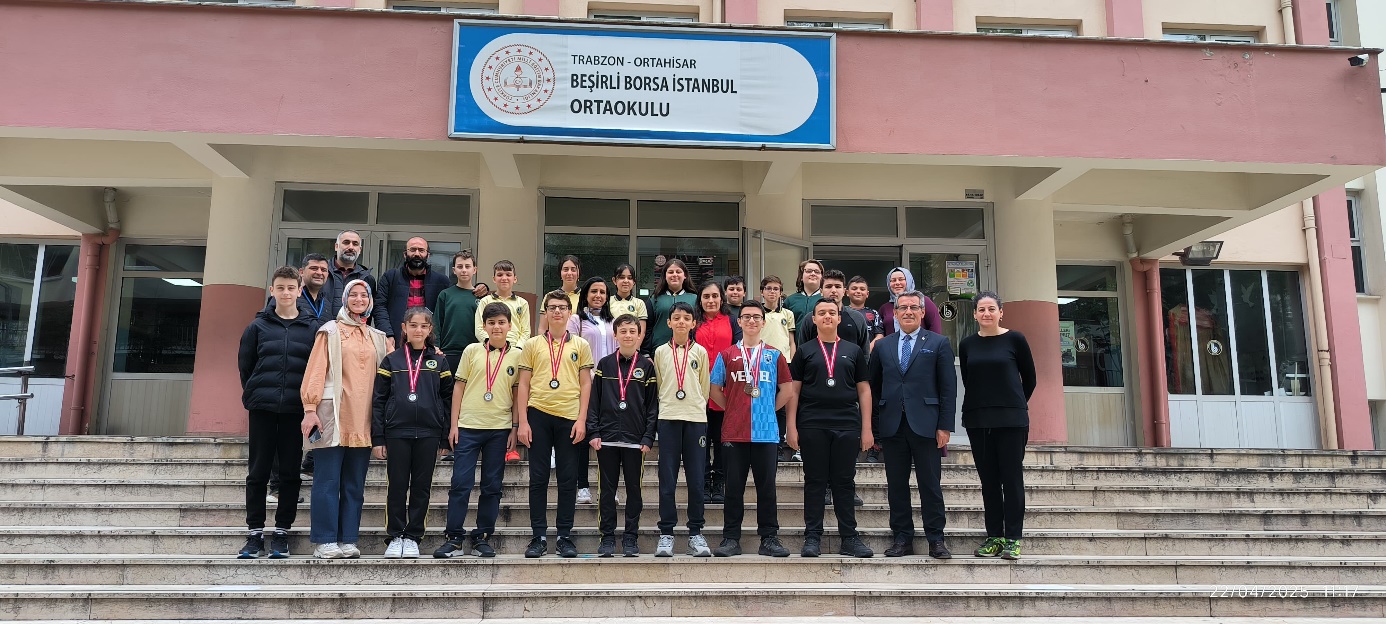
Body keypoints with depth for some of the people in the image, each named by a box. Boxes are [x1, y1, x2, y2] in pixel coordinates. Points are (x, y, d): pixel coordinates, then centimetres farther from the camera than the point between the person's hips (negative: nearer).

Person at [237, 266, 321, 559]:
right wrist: (254, 395, 10)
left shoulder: (313, 327, 4)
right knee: (258, 472, 4)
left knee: (290, 473, 3)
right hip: (262, 409, 1)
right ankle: (255, 532, 12)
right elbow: (244, 364, 12)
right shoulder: (258, 325, 7)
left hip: (296, 410, -1)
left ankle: (282, 532, 11)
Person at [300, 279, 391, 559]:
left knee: (355, 483, 6)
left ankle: (348, 540, 10)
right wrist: (310, 409, -9)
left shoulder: (378, 337, 17)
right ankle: (325, 541, 1)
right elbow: (316, 370, -2)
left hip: (363, 419, 4)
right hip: (333, 415, -4)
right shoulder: (331, 331, 4)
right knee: (328, 480, -3)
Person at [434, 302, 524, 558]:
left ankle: (482, 538, 16)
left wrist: (515, 427, 1)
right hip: (468, 426, -1)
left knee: (492, 486, 6)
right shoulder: (472, 350, 4)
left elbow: (518, 394, 7)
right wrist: (454, 424, 1)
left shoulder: (517, 355, 4)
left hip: (500, 428, 1)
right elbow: (459, 387, 5)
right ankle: (454, 538, 8)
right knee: (460, 483, -1)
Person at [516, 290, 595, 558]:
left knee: (568, 479, 4)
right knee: (538, 478, 4)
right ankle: (539, 536, 11)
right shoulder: (532, 345, 9)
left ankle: (565, 536, 13)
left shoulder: (580, 345, 9)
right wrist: (523, 421, -1)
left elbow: (585, 383, 6)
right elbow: (524, 384, 7)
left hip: (569, 417, 0)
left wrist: (582, 419, -3)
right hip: (538, 415, 0)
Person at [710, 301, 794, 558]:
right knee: (734, 487, 4)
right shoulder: (726, 355, 8)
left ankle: (769, 538, 12)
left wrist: (770, 409, 7)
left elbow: (787, 389, 12)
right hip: (734, 432, 0)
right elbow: (715, 389, 11)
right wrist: (732, 409, 5)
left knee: (767, 486, 4)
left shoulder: (774, 355, 9)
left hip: (766, 431, 0)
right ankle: (731, 539, 11)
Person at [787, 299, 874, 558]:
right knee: (815, 481, 3)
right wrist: (791, 427, -3)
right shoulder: (805, 351, 9)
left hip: (847, 425, 1)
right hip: (812, 426, -1)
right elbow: (793, 390, 6)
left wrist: (866, 428, 3)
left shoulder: (853, 351, 12)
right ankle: (812, 537, 10)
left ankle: (849, 538, 12)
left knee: (845, 482, 5)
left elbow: (864, 390, 10)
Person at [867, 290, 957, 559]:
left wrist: (945, 425, -6)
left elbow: (948, 387, 1)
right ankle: (902, 538, 15)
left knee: (930, 485, 2)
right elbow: (873, 386, 13)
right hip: (892, 426, 3)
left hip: (925, 425, -3)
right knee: (896, 485, 6)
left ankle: (936, 539, 11)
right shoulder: (882, 346, 12)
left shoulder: (938, 343, 4)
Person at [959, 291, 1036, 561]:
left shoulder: (1014, 339, -1)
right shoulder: (967, 345, 7)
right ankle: (994, 537, 13)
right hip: (977, 420, 3)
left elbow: (1029, 378, 6)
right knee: (988, 480, 6)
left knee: (1012, 478, -1)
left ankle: (1012, 539, 5)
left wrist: (1016, 405, 11)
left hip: (1011, 419, -3)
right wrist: (981, 405, 10)